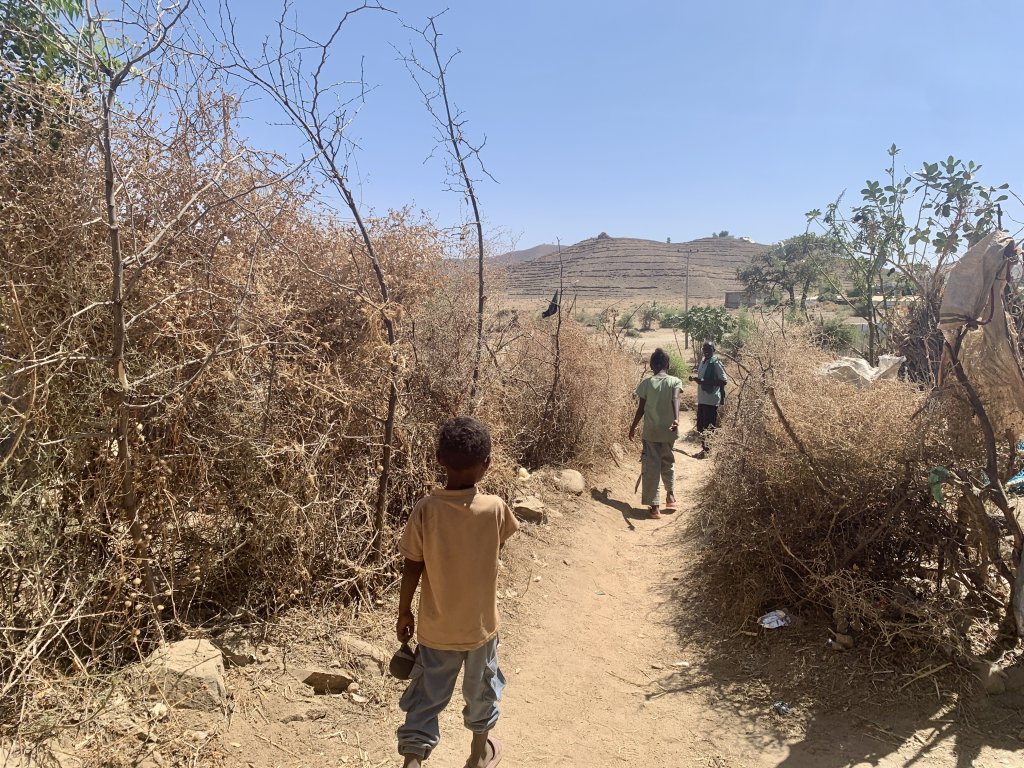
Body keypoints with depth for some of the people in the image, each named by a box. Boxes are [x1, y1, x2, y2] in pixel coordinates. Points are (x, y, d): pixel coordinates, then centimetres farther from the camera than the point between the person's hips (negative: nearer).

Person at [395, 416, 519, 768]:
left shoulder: (425, 510, -19)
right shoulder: (495, 508, -19)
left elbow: (412, 568, -11)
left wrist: (404, 612, 3)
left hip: (436, 628, -1)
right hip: (480, 625, 1)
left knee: (426, 697, 15)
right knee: (481, 689, 25)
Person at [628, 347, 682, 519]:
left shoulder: (646, 383, -1)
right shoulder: (675, 381, -2)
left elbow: (641, 408, 1)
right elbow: (675, 400, -21)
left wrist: (633, 427, 13)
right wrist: (676, 419, -34)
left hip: (650, 431, -1)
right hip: (668, 430, 1)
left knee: (651, 467, 1)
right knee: (668, 463, 25)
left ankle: (654, 506, -3)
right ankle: (670, 496, 27)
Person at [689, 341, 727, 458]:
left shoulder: (716, 363, -12)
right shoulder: (703, 362, 13)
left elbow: (724, 381, -17)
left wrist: (705, 382, -22)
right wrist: (695, 378, 4)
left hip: (711, 400, -8)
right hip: (702, 399, 8)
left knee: (710, 427, -2)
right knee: (701, 426, 13)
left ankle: (709, 450, 7)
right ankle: (704, 448, 24)